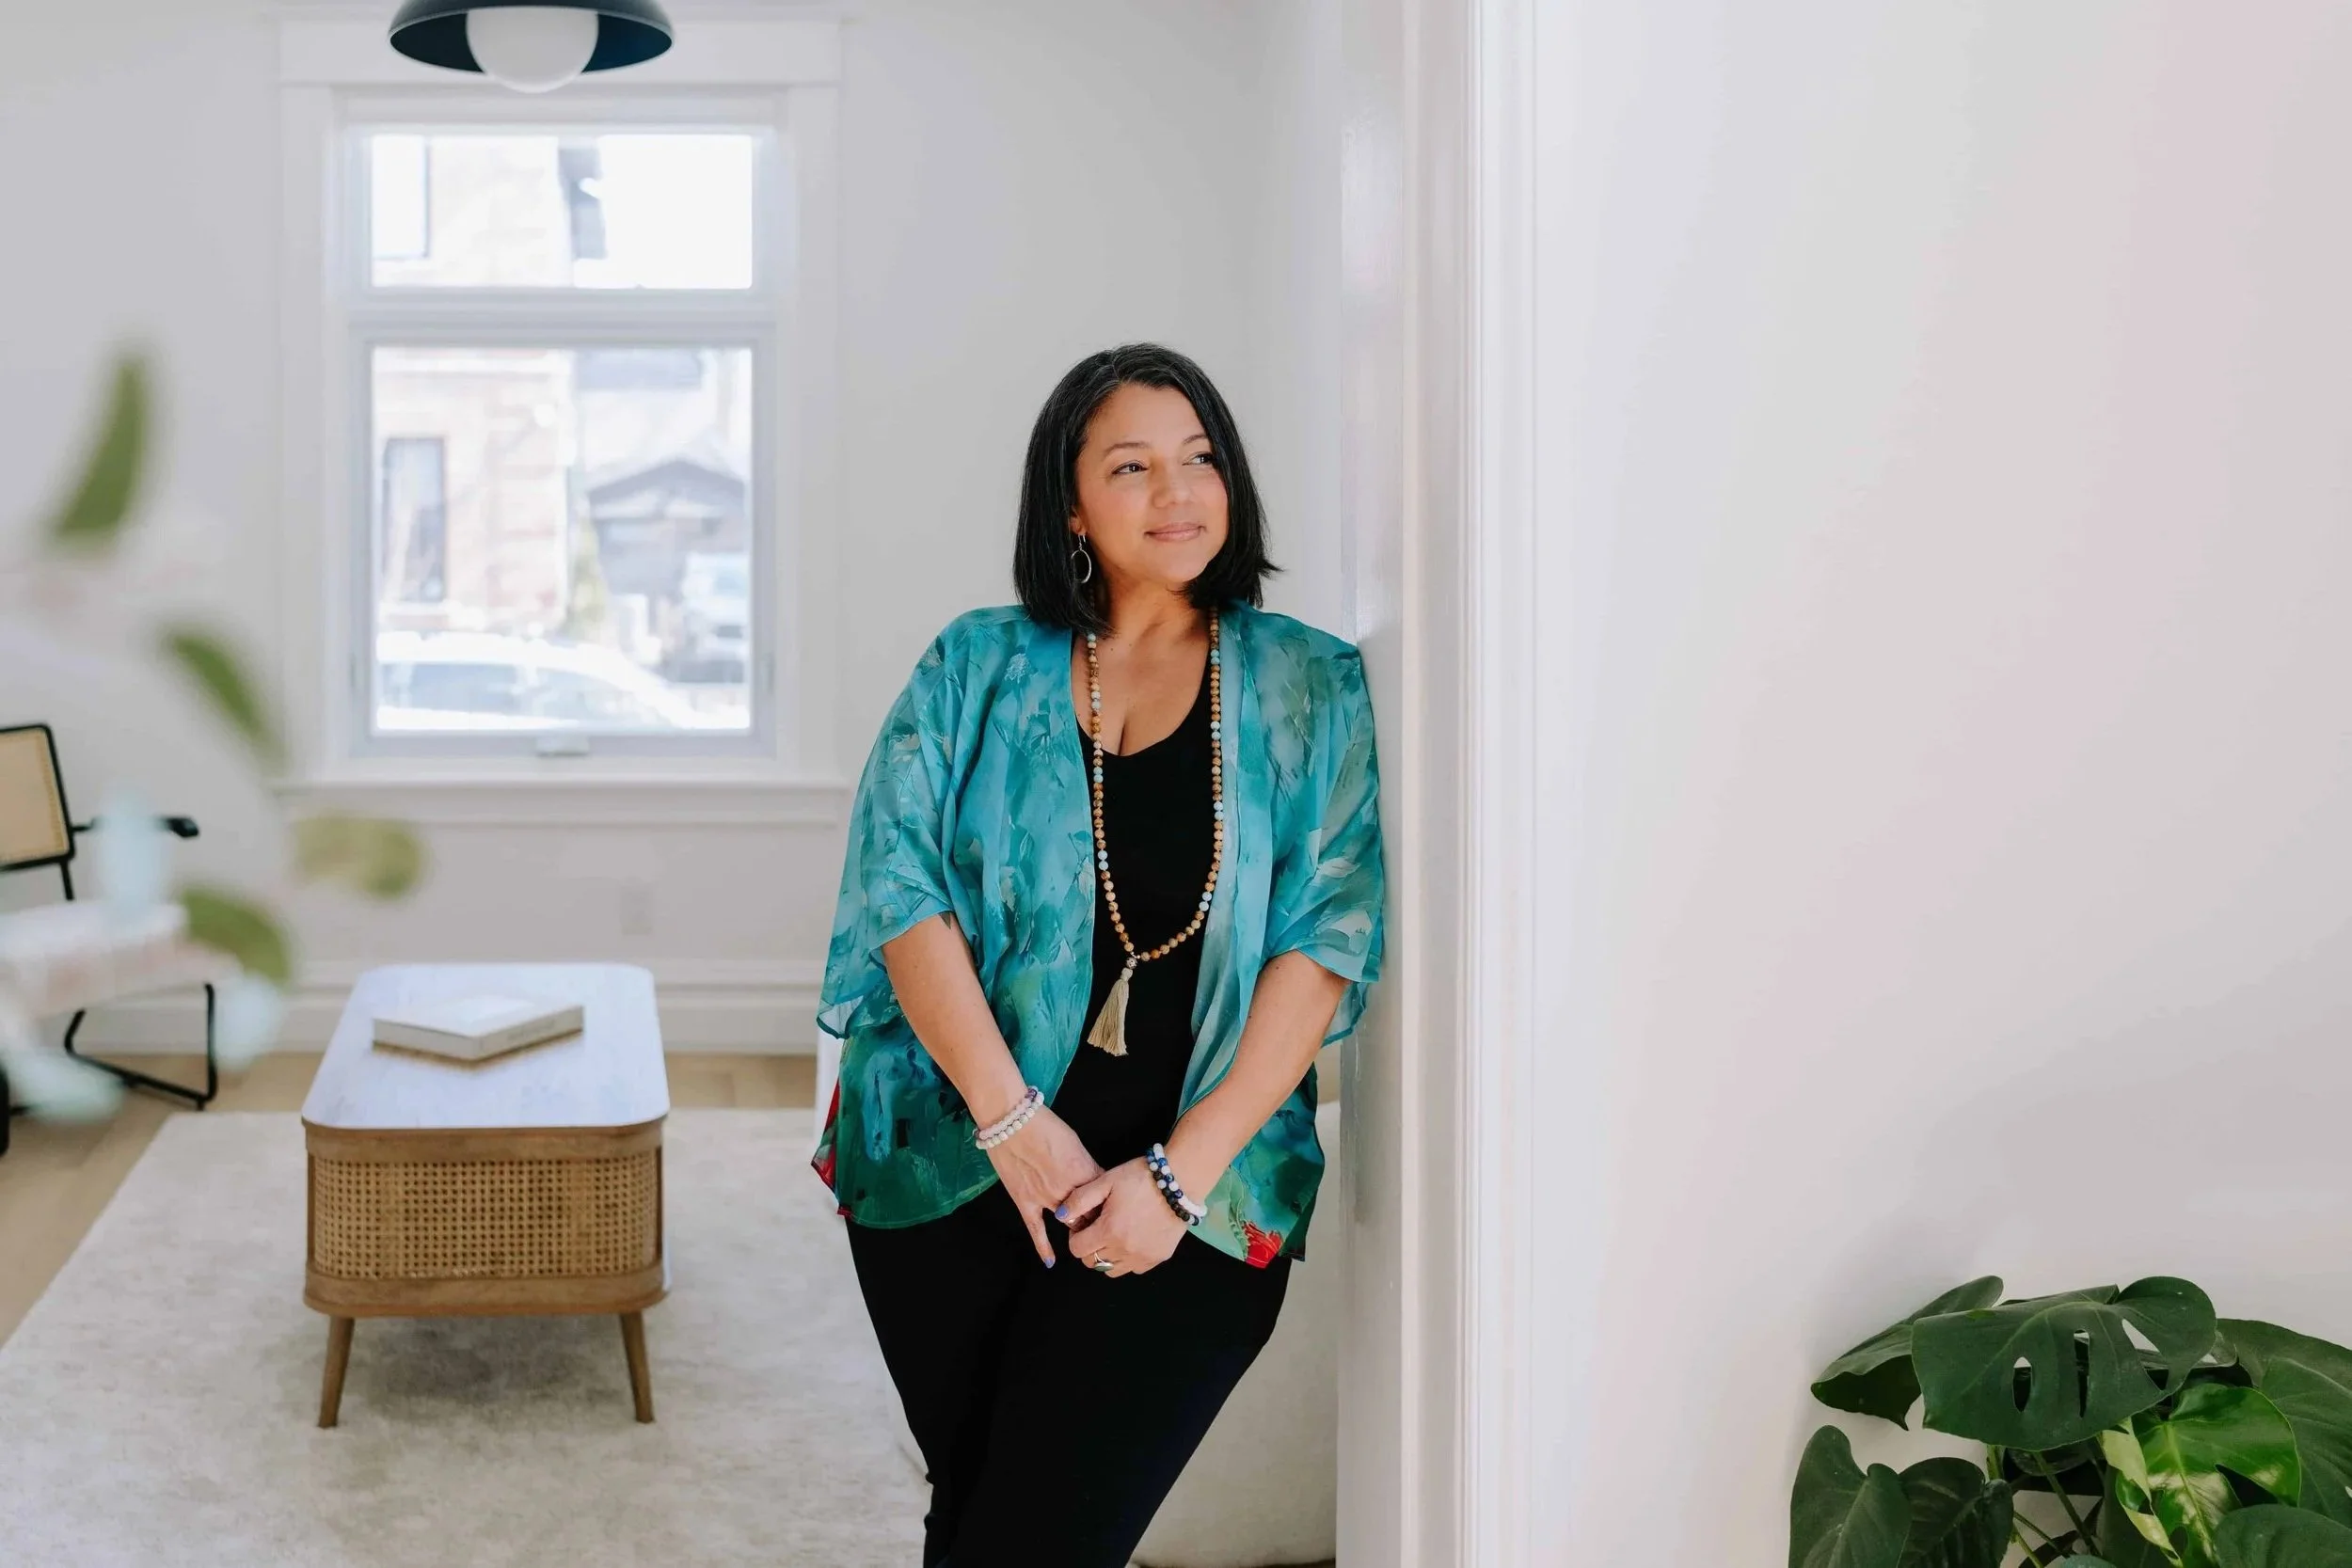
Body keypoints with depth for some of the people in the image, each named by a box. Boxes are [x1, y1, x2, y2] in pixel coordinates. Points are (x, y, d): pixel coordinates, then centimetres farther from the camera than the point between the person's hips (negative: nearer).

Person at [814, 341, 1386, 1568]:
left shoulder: (1310, 690, 2)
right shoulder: (977, 668, 5)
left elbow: (1328, 938, -6)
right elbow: (902, 883, -4)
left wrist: (1185, 1169, -13)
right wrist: (1010, 1117, -14)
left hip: (1190, 1201, -1)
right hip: (949, 1170, 2)